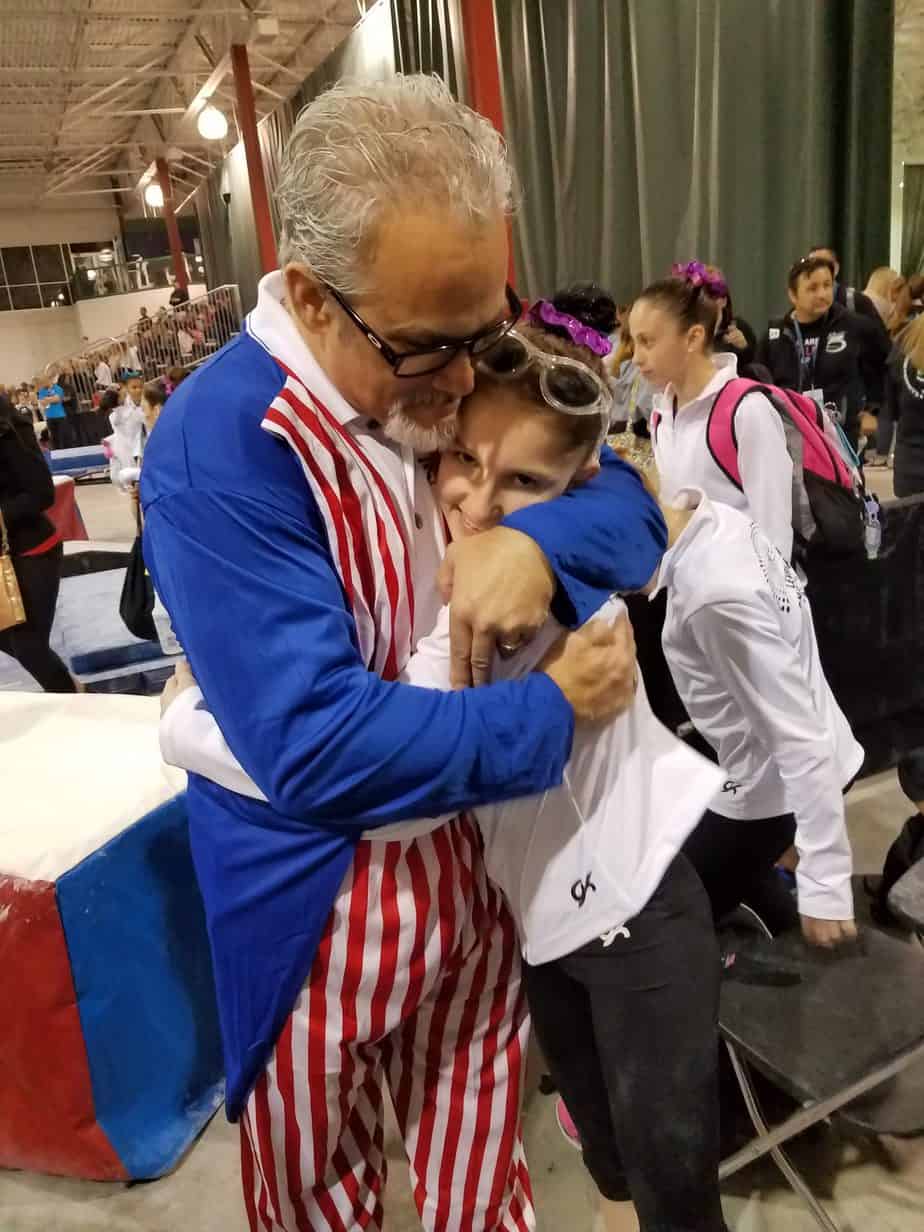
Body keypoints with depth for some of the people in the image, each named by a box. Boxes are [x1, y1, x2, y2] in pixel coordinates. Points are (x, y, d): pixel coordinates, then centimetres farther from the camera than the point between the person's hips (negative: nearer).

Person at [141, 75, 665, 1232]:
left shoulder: (449, 376, -2)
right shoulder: (220, 449, -25)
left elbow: (633, 502, 0)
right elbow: (314, 746, -30)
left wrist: (536, 541, -23)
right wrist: (554, 713, -21)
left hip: (477, 860, 5)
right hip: (320, 908, -5)